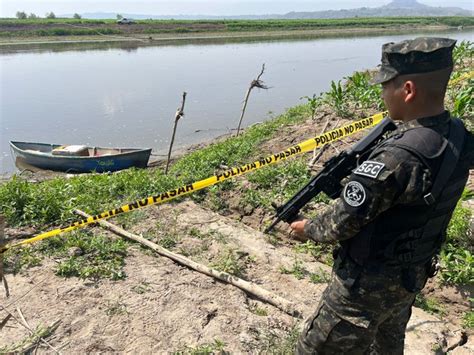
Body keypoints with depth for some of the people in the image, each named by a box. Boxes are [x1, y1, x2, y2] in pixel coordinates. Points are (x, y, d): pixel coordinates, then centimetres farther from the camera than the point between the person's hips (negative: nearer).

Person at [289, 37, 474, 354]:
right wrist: (359, 171, 0)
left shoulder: (395, 160, -34)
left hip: (367, 285, -8)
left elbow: (340, 226, -24)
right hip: (413, 276, 8)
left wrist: (307, 228, -4)